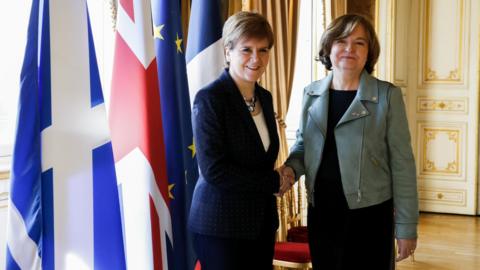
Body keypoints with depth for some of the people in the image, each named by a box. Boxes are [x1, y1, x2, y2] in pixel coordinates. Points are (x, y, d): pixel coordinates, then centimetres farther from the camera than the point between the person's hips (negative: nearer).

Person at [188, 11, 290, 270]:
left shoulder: (264, 97, 7)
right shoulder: (209, 99, -14)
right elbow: (214, 170, -19)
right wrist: (274, 182, -12)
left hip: (262, 220, 7)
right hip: (220, 226, -6)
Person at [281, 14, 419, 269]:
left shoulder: (387, 95, -7)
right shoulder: (311, 93, 5)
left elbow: (402, 163, -7)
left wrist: (406, 225, -7)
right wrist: (291, 168, -5)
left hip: (369, 213, -4)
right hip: (320, 211, 4)